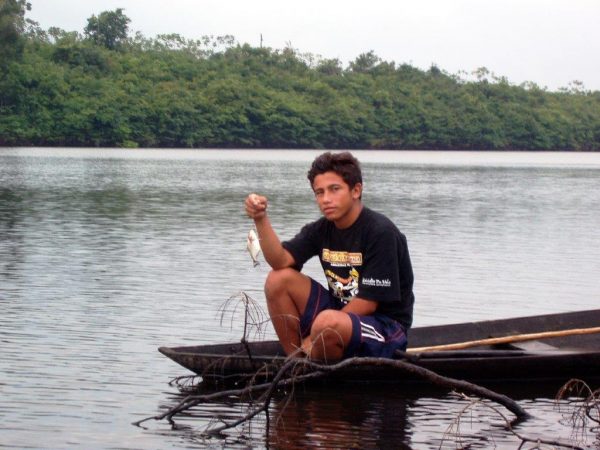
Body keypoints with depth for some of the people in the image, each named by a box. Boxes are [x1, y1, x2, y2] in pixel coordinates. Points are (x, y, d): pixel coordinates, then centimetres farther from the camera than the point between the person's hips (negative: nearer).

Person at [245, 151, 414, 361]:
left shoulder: (380, 232, -17)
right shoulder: (321, 230, 4)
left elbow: (367, 302, -19)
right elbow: (280, 261, -10)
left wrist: (313, 340, -17)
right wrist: (261, 219, -25)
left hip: (386, 328, -7)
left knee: (327, 323, -37)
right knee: (279, 280, -6)